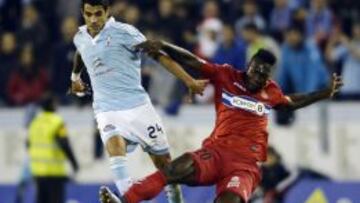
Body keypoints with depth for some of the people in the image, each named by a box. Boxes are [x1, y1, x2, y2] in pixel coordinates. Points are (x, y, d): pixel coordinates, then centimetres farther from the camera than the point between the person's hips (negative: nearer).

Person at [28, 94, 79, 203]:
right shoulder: (57, 122, -11)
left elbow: (29, 144, 14)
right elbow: (65, 145, -15)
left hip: (37, 169, 7)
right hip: (54, 170, -7)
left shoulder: (35, 122, 10)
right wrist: (74, 163, -7)